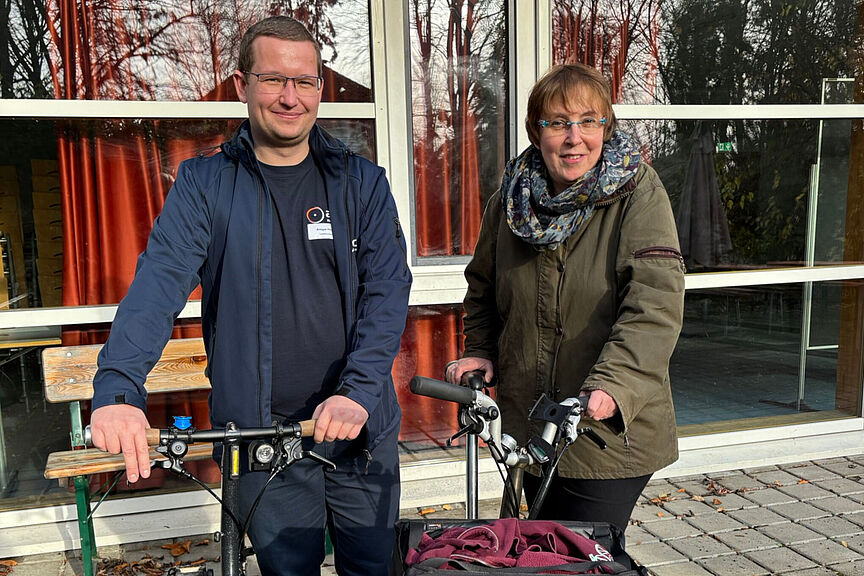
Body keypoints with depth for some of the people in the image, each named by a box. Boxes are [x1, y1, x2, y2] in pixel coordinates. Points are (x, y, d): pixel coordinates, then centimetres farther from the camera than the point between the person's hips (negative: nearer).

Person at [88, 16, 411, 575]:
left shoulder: (363, 182, 0)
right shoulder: (204, 183, -1)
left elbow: (388, 289, -8)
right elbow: (159, 281, -14)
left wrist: (358, 392, -21)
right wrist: (119, 387, -29)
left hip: (361, 425, 1)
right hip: (260, 428, -1)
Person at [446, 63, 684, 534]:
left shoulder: (638, 194, -11)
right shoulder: (511, 199, 3)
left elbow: (656, 305, -22)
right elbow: (483, 288, 17)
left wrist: (612, 386, -36)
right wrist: (479, 352, 2)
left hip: (612, 432, -4)